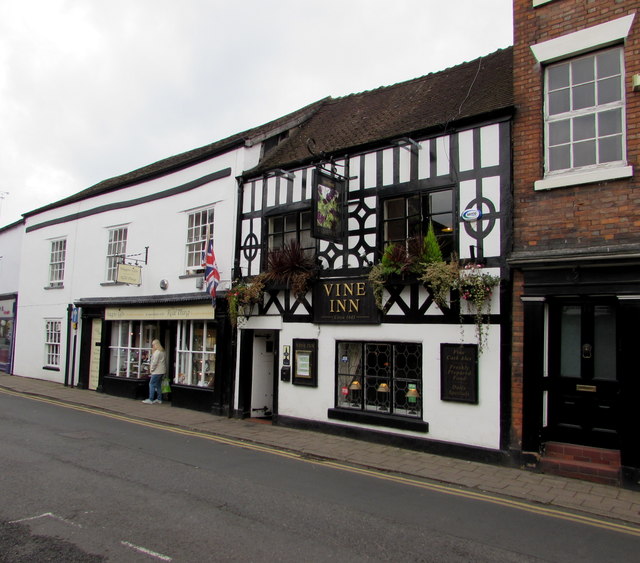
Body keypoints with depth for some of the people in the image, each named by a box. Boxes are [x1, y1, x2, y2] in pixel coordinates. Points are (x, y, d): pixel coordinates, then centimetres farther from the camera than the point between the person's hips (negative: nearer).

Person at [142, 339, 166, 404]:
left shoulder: (157, 352, -14)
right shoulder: (163, 352, 16)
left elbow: (154, 362, -19)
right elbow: (165, 362, 21)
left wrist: (152, 369, -6)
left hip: (157, 371, -10)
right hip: (162, 371, 10)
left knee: (152, 384, -5)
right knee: (158, 385, 13)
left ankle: (150, 400, -6)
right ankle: (159, 399, 16)